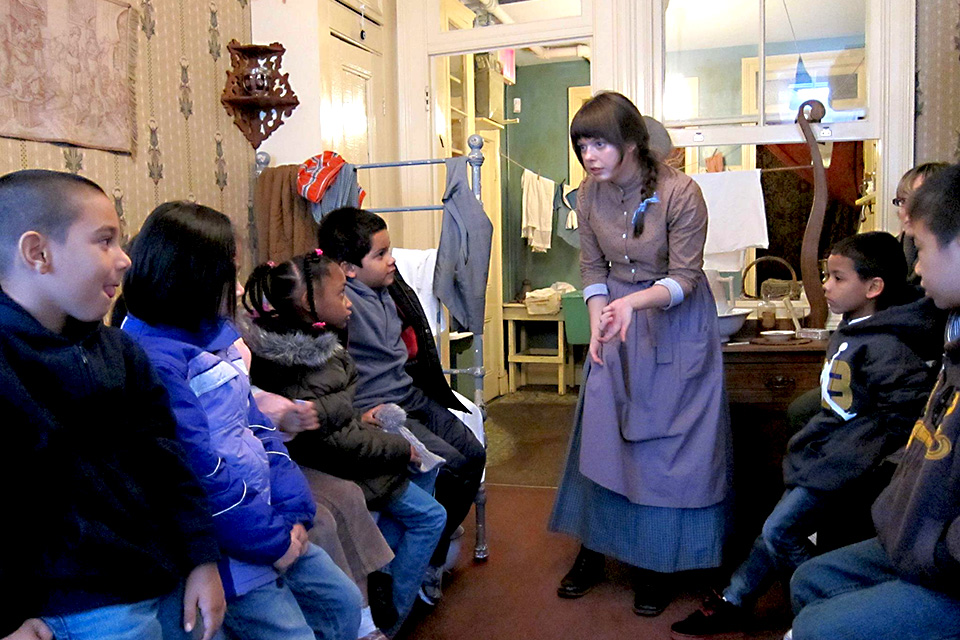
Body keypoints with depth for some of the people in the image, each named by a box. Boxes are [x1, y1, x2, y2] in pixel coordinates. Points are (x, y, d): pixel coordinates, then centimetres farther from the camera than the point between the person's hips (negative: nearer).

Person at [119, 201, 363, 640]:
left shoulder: (215, 336, 6)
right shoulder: (153, 360, -23)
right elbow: (197, 470, -26)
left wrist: (295, 512, 1)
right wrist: (272, 539, -15)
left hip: (270, 521, 9)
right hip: (224, 549, -9)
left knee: (343, 603, 19)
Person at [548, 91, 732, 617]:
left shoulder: (680, 193, -21)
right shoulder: (589, 194, -6)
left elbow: (684, 279, -17)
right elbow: (592, 267, 4)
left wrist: (633, 303, -34)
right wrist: (598, 323, -10)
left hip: (675, 322, -4)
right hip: (617, 316, 4)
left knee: (665, 442, -1)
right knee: (601, 432, 6)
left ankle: (657, 563, 15)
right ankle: (594, 549, 21)